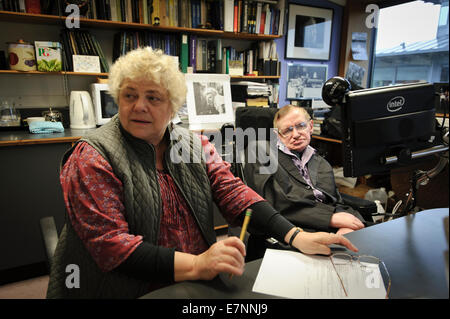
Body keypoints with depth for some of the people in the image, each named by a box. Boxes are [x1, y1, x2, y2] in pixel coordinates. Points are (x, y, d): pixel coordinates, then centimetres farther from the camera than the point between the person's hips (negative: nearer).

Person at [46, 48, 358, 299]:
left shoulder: (195, 146, 4)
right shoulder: (93, 158, -10)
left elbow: (232, 192, -5)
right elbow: (109, 243, -18)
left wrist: (297, 237, -17)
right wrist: (195, 265, -28)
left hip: (199, 282, 4)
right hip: (129, 289, -3)